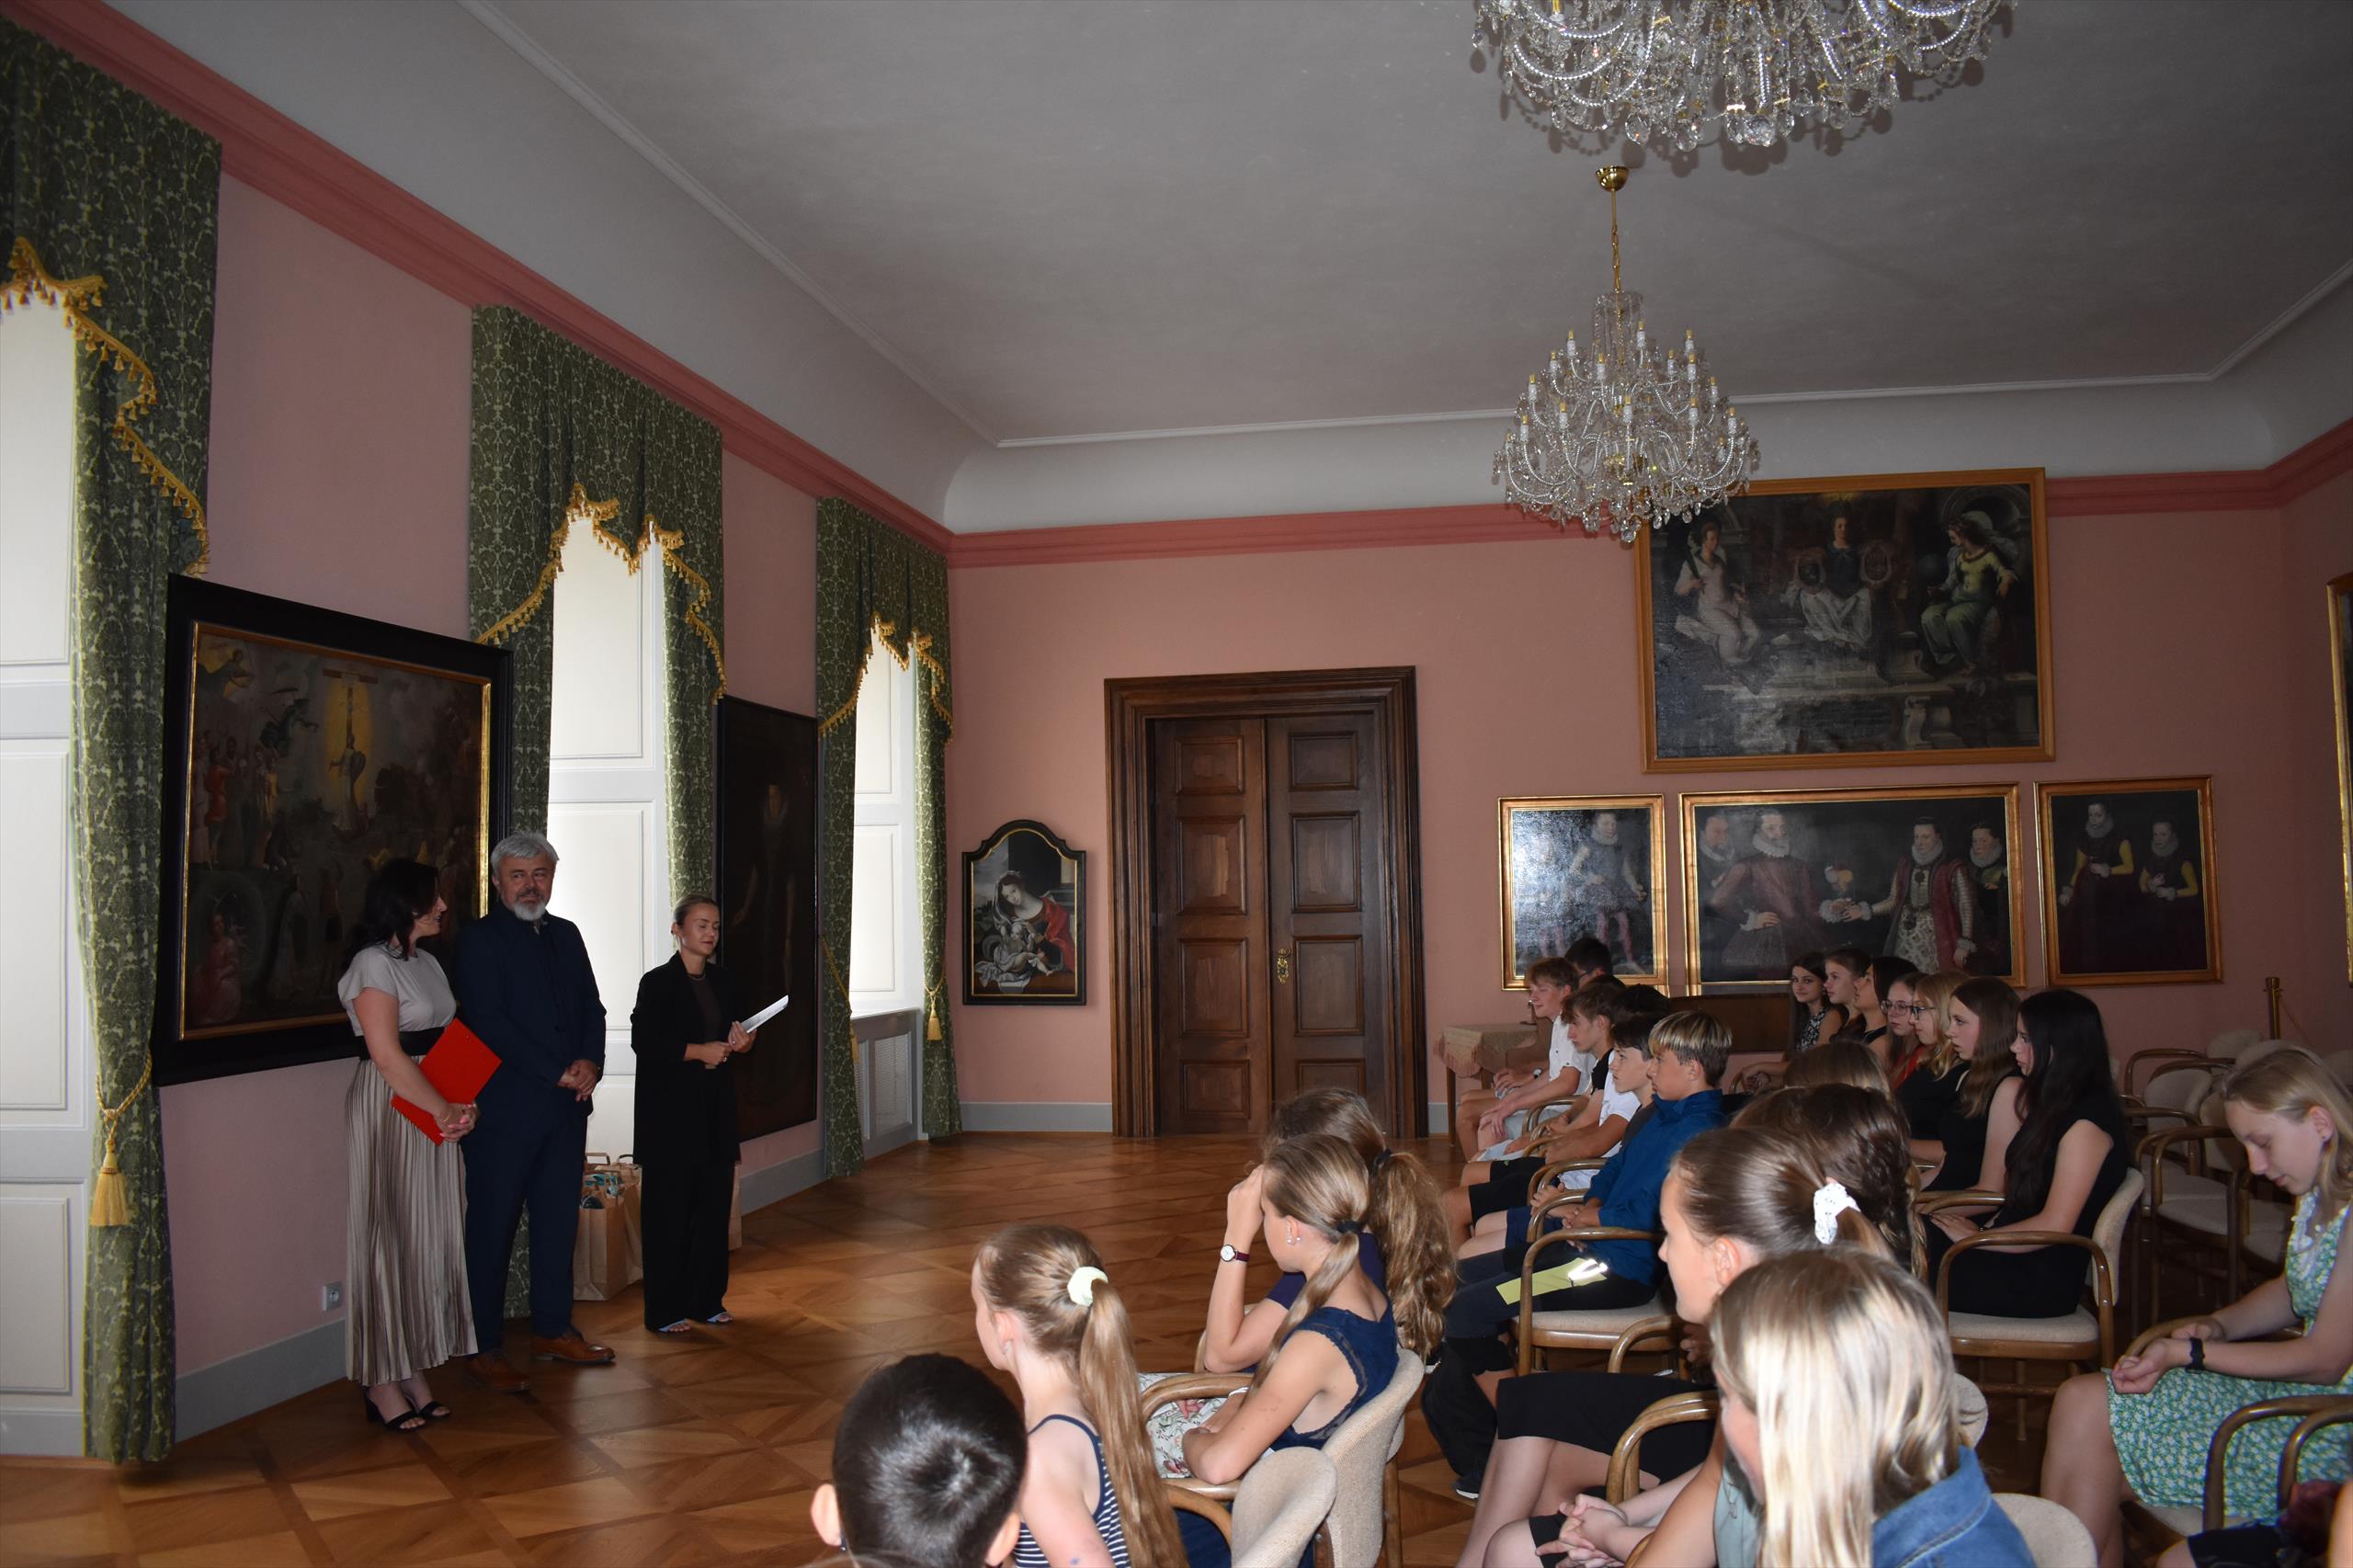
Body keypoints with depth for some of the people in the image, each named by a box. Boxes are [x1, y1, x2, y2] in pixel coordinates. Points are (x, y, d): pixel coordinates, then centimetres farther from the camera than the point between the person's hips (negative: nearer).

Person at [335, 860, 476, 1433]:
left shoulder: (428, 962, 15)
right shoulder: (374, 964, -11)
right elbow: (389, 1057, -17)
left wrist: (465, 1104, 0)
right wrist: (445, 1110, -12)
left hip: (437, 1116, 8)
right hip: (388, 1112, -8)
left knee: (428, 1239, 9)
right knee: (388, 1239, -1)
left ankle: (415, 1371, 17)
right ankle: (382, 1382, 8)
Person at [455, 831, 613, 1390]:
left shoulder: (566, 935, 14)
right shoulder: (480, 939, -6)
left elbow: (591, 1008, 13)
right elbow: (488, 1023, -14)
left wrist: (590, 1063, -5)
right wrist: (557, 1073, -15)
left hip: (566, 1104, 6)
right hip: (504, 1107, -6)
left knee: (559, 1221, 13)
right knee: (491, 1229, 1)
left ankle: (553, 1329, 26)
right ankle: (482, 1349, 10)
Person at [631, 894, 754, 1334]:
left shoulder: (721, 981, 13)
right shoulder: (657, 983, -7)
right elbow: (643, 1041, -14)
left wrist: (740, 1043, -1)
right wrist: (698, 1051, -19)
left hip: (715, 1108, 6)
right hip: (670, 1111, -6)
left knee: (715, 1206, 8)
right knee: (670, 1211, -2)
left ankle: (707, 1299, 19)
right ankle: (665, 1310, 6)